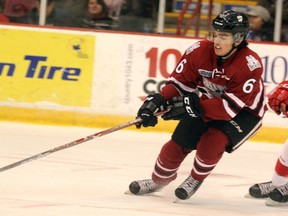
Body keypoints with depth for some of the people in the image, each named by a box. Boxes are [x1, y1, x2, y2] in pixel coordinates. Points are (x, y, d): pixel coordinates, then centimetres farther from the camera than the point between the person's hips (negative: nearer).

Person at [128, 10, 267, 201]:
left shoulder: (250, 65, -32)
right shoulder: (200, 51, -19)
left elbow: (231, 106, -33)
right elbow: (179, 82, -9)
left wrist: (193, 106, -37)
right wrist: (157, 101, -26)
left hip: (244, 112, -5)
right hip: (208, 103, 5)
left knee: (211, 142, -26)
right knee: (178, 142, -2)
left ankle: (196, 180, 4)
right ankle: (160, 179, 26)